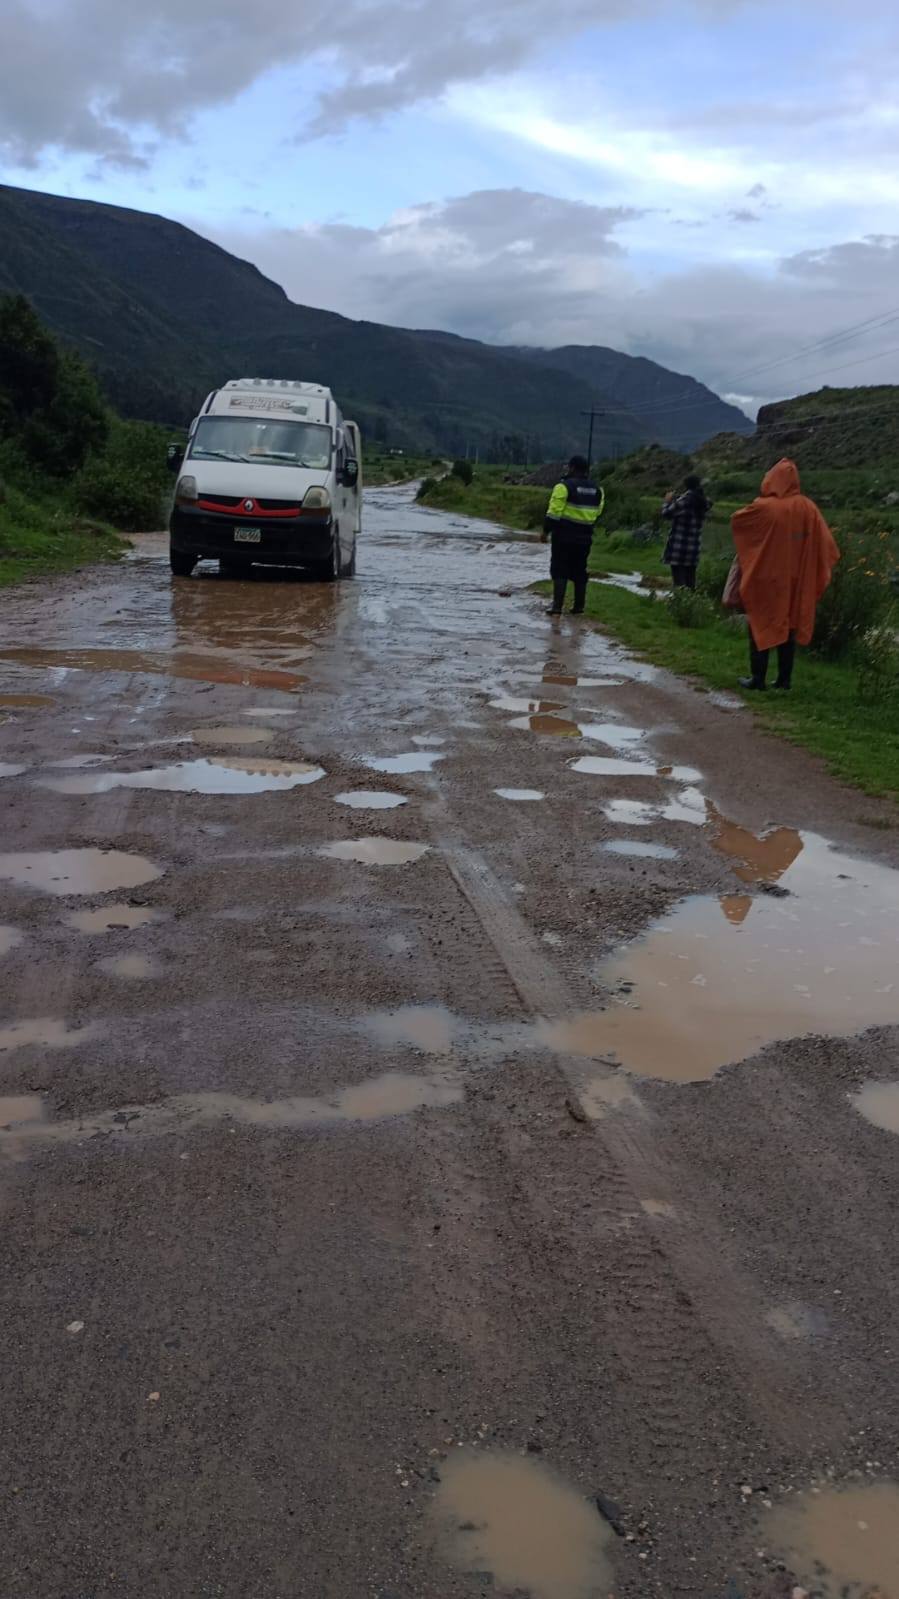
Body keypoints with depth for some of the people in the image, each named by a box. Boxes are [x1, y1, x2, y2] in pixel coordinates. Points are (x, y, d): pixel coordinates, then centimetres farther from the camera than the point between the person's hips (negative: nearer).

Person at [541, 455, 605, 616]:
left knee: (560, 571, -2)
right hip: (585, 537, 5)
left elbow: (554, 512, -14)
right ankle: (579, 607, 16)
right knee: (580, 572, 14)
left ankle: (557, 607, -9)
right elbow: (598, 513, 14)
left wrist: (546, 531, -6)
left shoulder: (565, 486, -11)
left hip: (564, 536, -5)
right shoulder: (597, 489, 9)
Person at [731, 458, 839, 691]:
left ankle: (758, 678, 4)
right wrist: (820, 572, 10)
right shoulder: (808, 508, -2)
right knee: (789, 626, 11)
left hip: (765, 578, -3)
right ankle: (784, 679, 13)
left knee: (761, 626, 5)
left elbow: (735, 519, 3)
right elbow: (827, 544, -2)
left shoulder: (764, 507, -13)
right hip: (796, 580, 3)